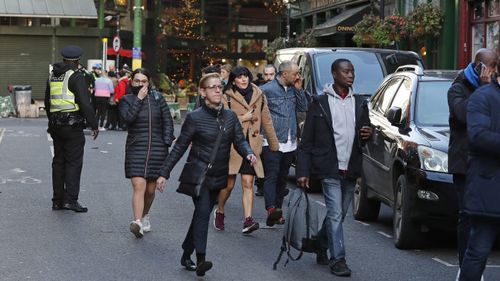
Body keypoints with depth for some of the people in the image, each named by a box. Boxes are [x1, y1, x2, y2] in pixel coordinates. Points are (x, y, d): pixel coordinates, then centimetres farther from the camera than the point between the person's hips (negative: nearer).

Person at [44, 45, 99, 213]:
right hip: (73, 124, -7)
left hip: (55, 125, 7)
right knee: (74, 162, -4)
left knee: (58, 161, 12)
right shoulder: (76, 76, -11)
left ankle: (58, 200, 14)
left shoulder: (52, 75, 12)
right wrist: (94, 125, -12)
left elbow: (47, 101, 21)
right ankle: (70, 199, -11)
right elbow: (85, 103, -16)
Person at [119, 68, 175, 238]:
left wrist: (167, 142, 1)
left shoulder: (157, 98, 8)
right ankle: (138, 222, -26)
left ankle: (145, 216, 34)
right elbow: (128, 117, -15)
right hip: (136, 149, -2)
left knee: (150, 189, 8)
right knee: (139, 186, -17)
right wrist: (139, 99, -13)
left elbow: (168, 121, 10)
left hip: (157, 149, 2)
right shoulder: (126, 100, 4)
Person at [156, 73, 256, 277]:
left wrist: (249, 153, -18)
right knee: (202, 212, -22)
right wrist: (164, 173, -5)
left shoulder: (230, 116, 6)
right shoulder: (195, 118, -8)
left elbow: (240, 141, 5)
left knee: (202, 215, 12)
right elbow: (179, 147, -4)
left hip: (218, 178, 5)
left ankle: (186, 256, 27)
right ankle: (200, 260, -29)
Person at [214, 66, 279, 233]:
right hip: (231, 145, -2)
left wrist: (274, 144, 18)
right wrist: (243, 118, -10)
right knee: (229, 184, 2)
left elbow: (267, 121, 17)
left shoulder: (258, 96, 11)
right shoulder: (227, 97, 0)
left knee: (248, 183, -7)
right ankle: (219, 212, 26)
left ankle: (248, 220, -13)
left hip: (251, 146, 2)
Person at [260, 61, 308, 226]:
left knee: (282, 178, 10)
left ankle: (277, 210, 16)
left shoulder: (294, 89, 13)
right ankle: (271, 209, -26)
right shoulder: (267, 90, -6)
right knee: (271, 176, -15)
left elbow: (303, 108, 11)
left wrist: (299, 90, 2)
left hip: (290, 144, 7)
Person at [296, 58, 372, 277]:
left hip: (350, 170, 5)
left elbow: (363, 135, 21)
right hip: (329, 169, -5)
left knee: (339, 215, 13)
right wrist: (303, 171, -9)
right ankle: (338, 259, -6)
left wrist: (368, 135, -5)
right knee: (335, 214, -9)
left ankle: (321, 244, 33)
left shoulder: (360, 103, 11)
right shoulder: (320, 103, -2)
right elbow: (306, 141, -2)